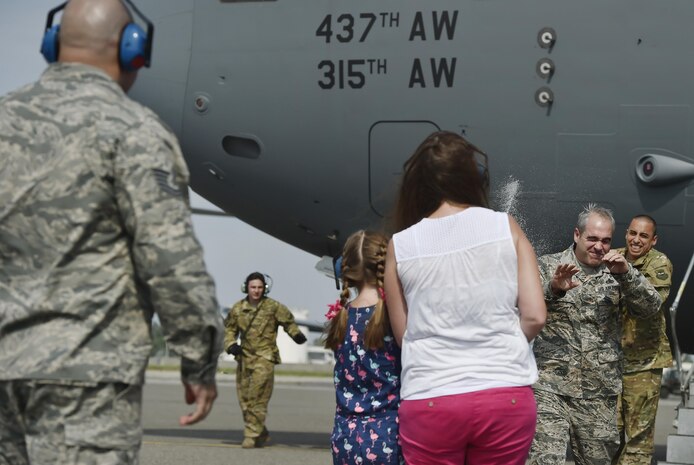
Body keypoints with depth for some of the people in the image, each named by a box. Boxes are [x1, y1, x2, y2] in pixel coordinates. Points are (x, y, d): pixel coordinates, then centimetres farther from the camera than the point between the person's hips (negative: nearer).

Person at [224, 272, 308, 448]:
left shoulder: (273, 307, -1)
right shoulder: (238, 308, 8)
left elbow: (288, 321, 9)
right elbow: (229, 328, 18)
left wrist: (297, 334, -8)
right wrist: (231, 344, 1)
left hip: (264, 358, -4)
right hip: (244, 357, 4)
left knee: (257, 400, -13)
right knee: (244, 399, 6)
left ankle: (252, 436, -11)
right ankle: (261, 433, 20)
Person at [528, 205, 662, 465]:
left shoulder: (615, 273, 9)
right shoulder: (549, 266, 4)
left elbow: (650, 309, -2)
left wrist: (626, 274, -19)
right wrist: (553, 288, -32)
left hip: (599, 392, 3)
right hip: (550, 387, -3)